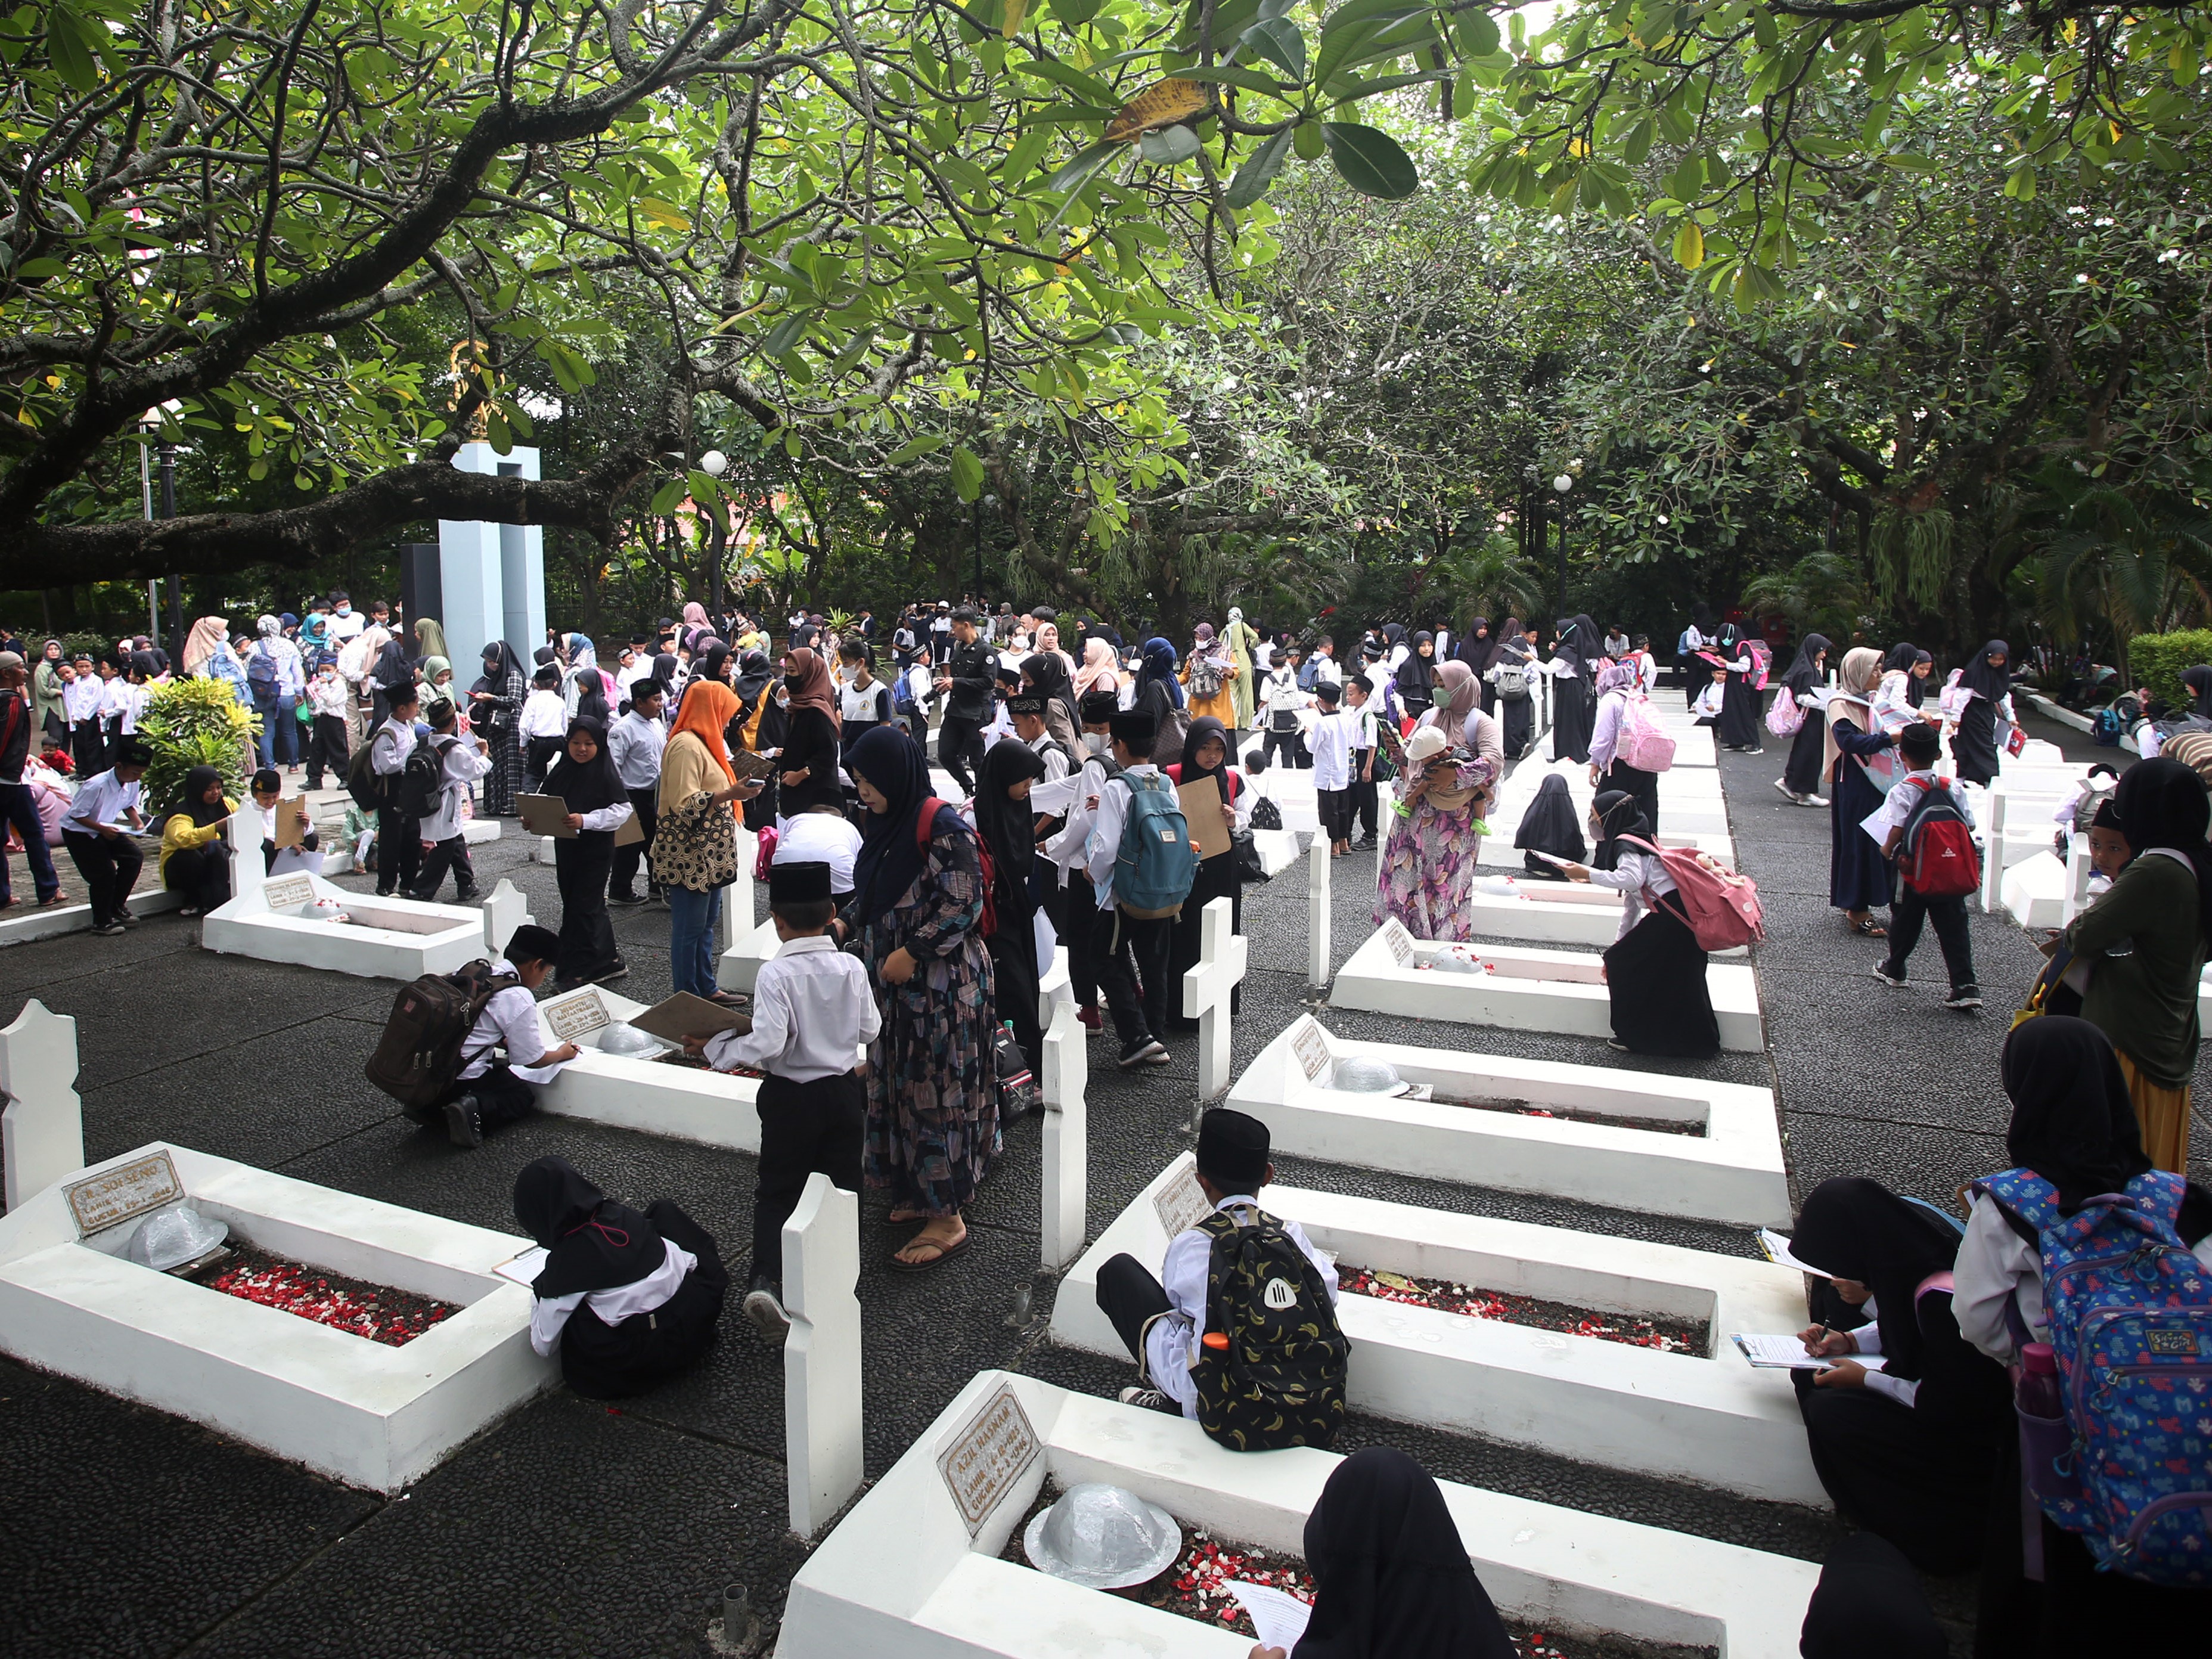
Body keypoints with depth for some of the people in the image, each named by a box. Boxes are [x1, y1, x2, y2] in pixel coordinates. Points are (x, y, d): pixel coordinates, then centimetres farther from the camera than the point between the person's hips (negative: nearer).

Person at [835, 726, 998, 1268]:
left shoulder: (943, 827, -17)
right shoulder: (888, 825, 9)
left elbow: (965, 904, -19)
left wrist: (913, 953, -19)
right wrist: (843, 925, 0)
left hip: (941, 983, -8)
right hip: (896, 983, 8)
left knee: (936, 1093, -2)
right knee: (901, 1086, 14)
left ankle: (947, 1218, 8)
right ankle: (920, 1192, 29)